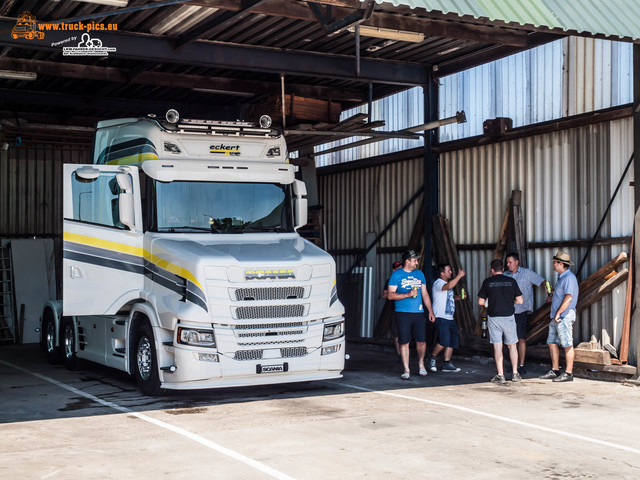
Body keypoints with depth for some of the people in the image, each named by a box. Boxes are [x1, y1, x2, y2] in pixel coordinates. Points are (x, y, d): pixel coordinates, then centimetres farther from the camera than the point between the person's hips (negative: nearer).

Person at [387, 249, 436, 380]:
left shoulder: (419, 274, 14)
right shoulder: (396, 275, -1)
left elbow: (425, 295, 17)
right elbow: (391, 295, -5)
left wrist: (431, 311, 12)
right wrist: (407, 294, -16)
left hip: (418, 313, 4)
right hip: (403, 314, -3)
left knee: (421, 341, 1)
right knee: (404, 342, -2)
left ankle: (421, 363, 27)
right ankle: (406, 370, 7)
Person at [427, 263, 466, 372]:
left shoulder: (447, 283, 20)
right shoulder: (438, 283, -11)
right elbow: (449, 286, -33)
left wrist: (458, 297, 13)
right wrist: (459, 275, -26)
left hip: (449, 318, 10)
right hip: (441, 318, -10)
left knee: (452, 342, 6)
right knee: (444, 341, -17)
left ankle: (447, 364, 11)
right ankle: (432, 358, 3)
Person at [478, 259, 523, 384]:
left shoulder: (487, 282, -2)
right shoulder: (511, 281, 1)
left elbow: (481, 302, 0)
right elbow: (520, 301, 0)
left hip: (494, 316, -1)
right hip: (508, 316, 1)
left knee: (497, 346, 1)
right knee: (512, 345, 12)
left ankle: (500, 375, -1)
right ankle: (515, 374, 13)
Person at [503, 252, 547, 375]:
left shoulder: (527, 273, 0)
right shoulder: (505, 275, 10)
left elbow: (542, 282, -2)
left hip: (522, 311, -4)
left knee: (521, 339, -4)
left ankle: (521, 365, 2)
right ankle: (515, 364, 15)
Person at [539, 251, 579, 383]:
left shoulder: (569, 278, -15)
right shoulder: (561, 277, 18)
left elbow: (569, 298, -23)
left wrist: (558, 313, -23)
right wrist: (552, 297, 19)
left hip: (564, 317, -10)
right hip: (556, 317, 10)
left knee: (567, 345, -5)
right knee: (552, 342, 12)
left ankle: (568, 373, -2)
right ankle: (555, 370, 19)